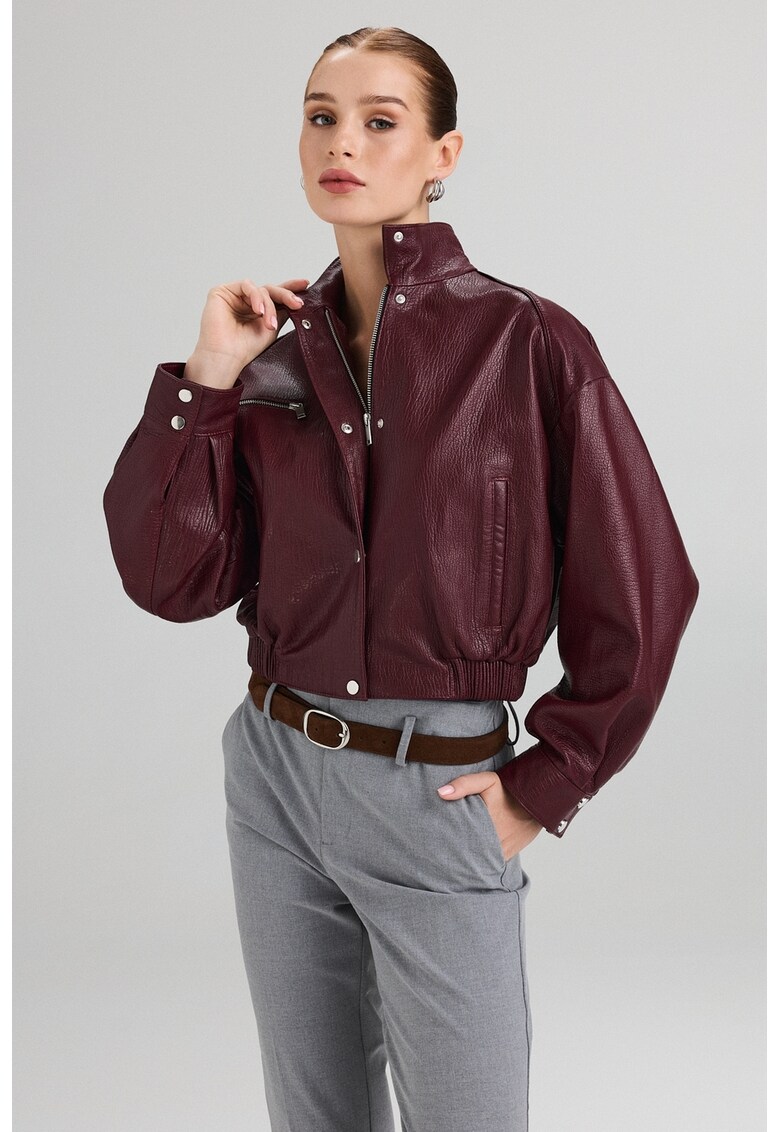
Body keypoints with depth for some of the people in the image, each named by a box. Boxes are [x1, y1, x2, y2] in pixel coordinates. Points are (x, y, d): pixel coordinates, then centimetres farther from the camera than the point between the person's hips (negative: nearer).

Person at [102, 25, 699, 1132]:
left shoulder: (527, 343, -11)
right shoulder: (273, 349, 2)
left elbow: (640, 593, -7)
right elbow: (171, 578, -4)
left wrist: (542, 789, -4)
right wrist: (205, 377, -11)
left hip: (439, 797, -4)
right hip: (277, 777, 5)